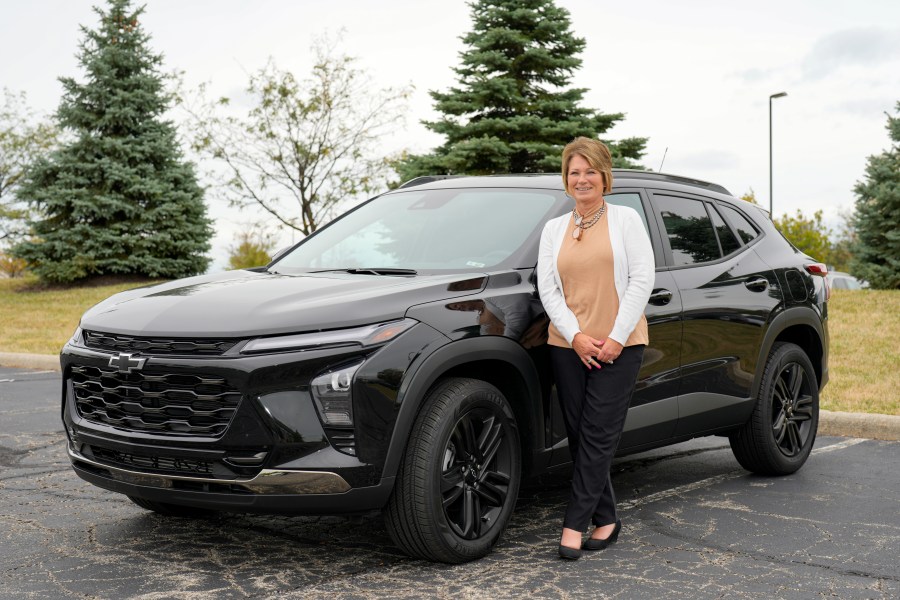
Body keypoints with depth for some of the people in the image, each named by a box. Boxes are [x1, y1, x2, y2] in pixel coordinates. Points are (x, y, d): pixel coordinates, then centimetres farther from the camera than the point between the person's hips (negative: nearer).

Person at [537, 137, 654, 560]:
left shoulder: (626, 219, 4)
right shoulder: (554, 228, 13)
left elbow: (641, 281, -3)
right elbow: (547, 289, 7)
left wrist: (616, 337, -11)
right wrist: (575, 336, -7)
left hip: (619, 345, -4)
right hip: (567, 345, 4)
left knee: (598, 436, -7)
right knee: (579, 436, 4)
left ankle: (575, 524, -5)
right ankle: (605, 520, 14)